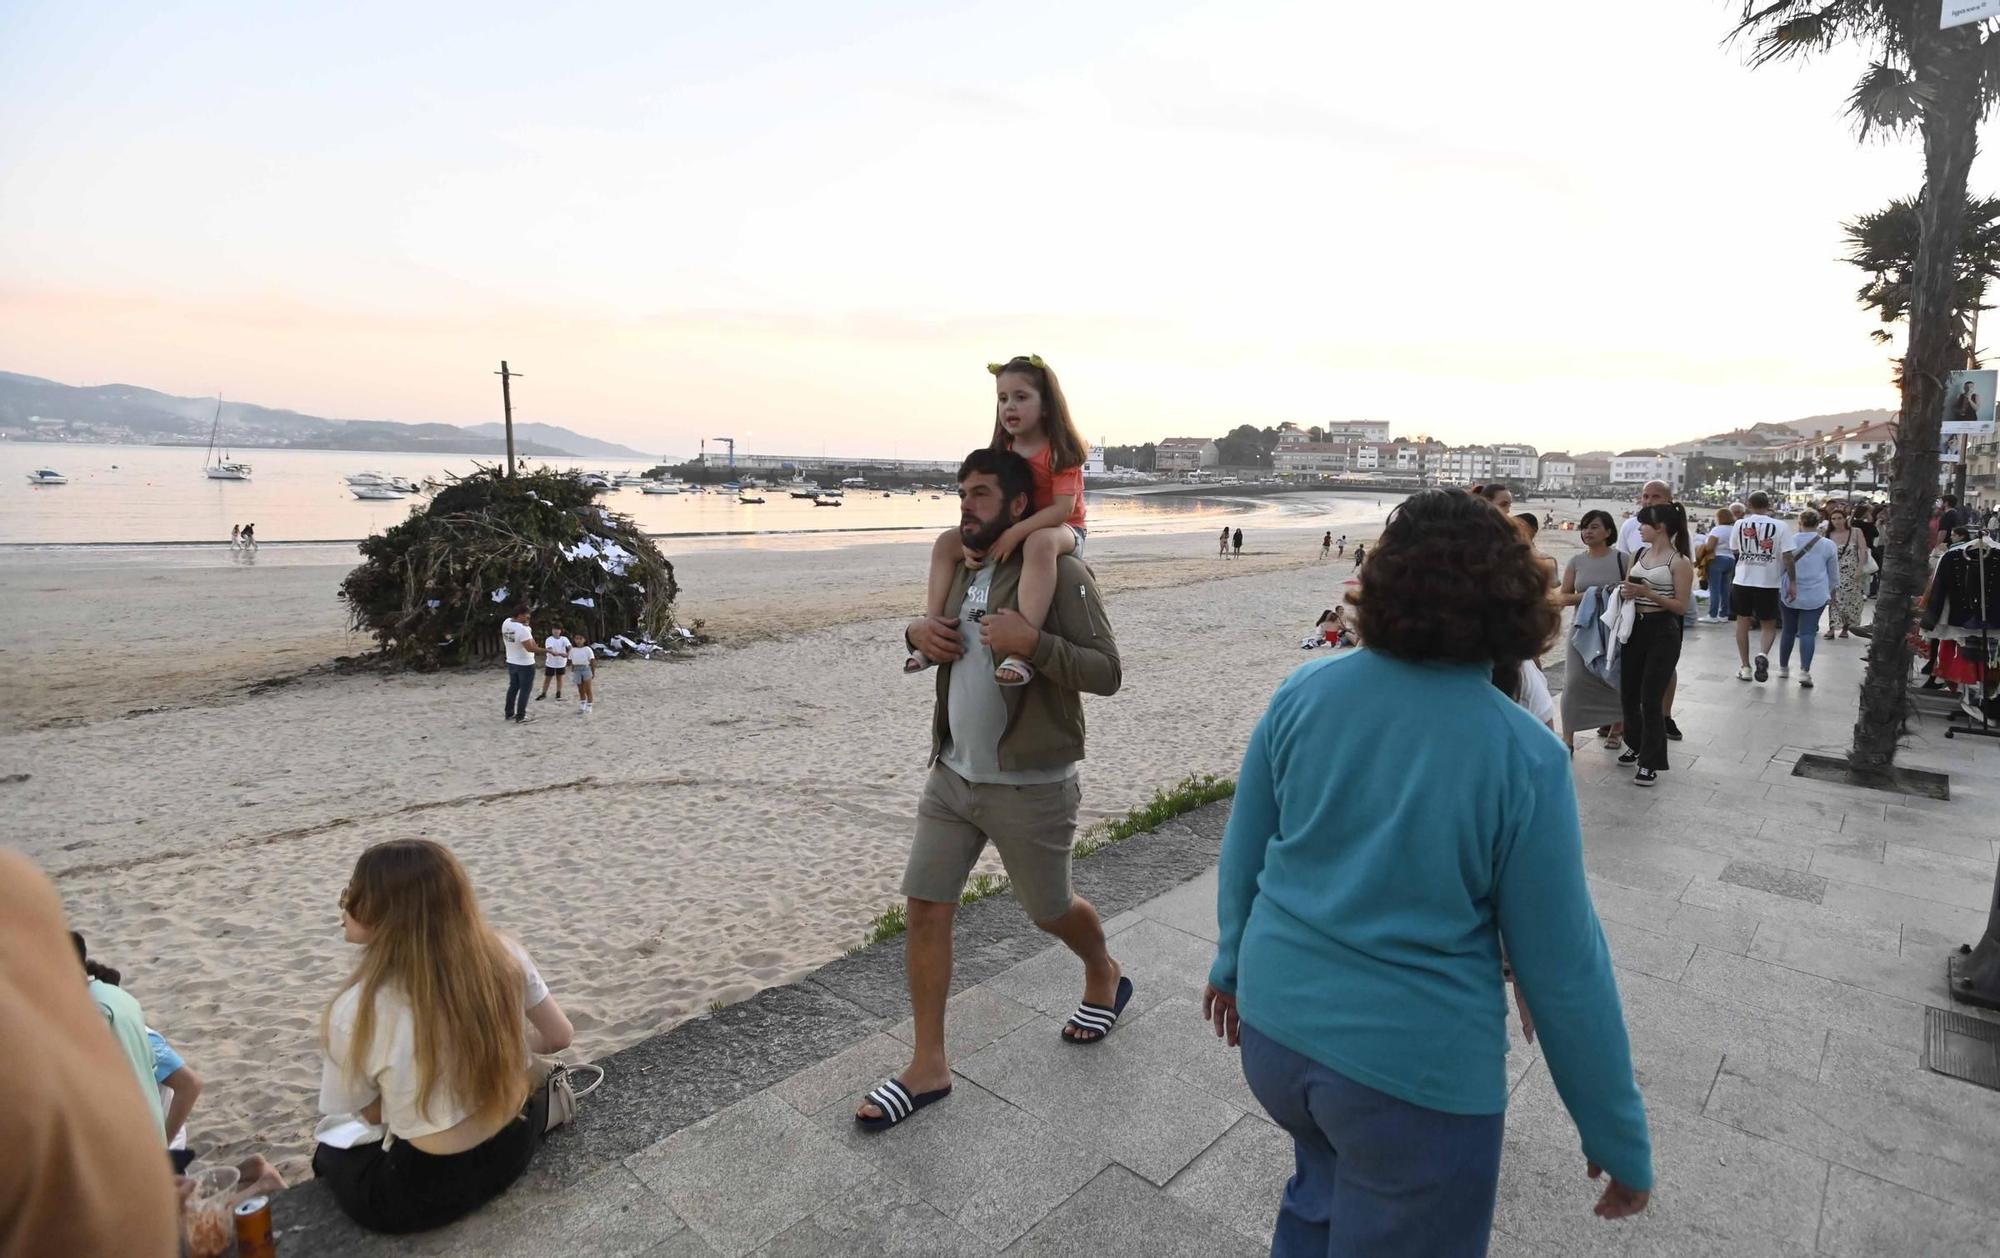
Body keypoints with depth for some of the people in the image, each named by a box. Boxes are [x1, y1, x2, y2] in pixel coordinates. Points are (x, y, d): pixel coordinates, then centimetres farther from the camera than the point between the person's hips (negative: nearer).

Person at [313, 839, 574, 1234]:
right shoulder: (505, 956, -14)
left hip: (422, 1194, -2)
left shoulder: (355, 1011, -24)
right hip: (515, 1147, 3)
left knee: (330, 1149, 26)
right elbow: (559, 1037, 0)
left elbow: (371, 1114, -7)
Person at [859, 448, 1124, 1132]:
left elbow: (1106, 672, -18)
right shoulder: (962, 569, 6)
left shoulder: (1059, 572, -16)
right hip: (952, 775, 6)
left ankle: (1104, 976, 49)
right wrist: (917, 631, -1)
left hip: (1030, 788, -6)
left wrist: (1031, 642, -31)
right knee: (925, 907, 4)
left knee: (1050, 910, 15)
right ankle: (928, 1067, 19)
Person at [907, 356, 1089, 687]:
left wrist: (1015, 533, -32)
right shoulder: (1004, 451, 4)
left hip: (1063, 530, -8)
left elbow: (1063, 507, -25)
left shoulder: (1060, 449, -17)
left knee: (1039, 543, -44)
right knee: (947, 543, -3)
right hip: (1010, 532, 8)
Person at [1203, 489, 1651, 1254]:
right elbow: (1562, 967, -10)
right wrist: (1618, 1136, 4)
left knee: (1321, 1190, 33)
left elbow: (1243, 850, 1)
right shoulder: (1523, 756, -17)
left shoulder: (1302, 694, -10)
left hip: (1275, 1024, 4)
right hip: (1414, 1070, -3)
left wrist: (1234, 961, 19)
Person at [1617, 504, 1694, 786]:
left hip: (1663, 633, -7)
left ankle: (1651, 762, 7)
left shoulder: (1680, 562, -10)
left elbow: (1682, 606, -12)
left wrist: (1649, 593, -21)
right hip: (1636, 628, 7)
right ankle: (1635, 745, 35)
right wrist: (1628, 591, -5)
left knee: (1651, 698, -4)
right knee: (1628, 692, 14)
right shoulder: (1639, 554, 8)